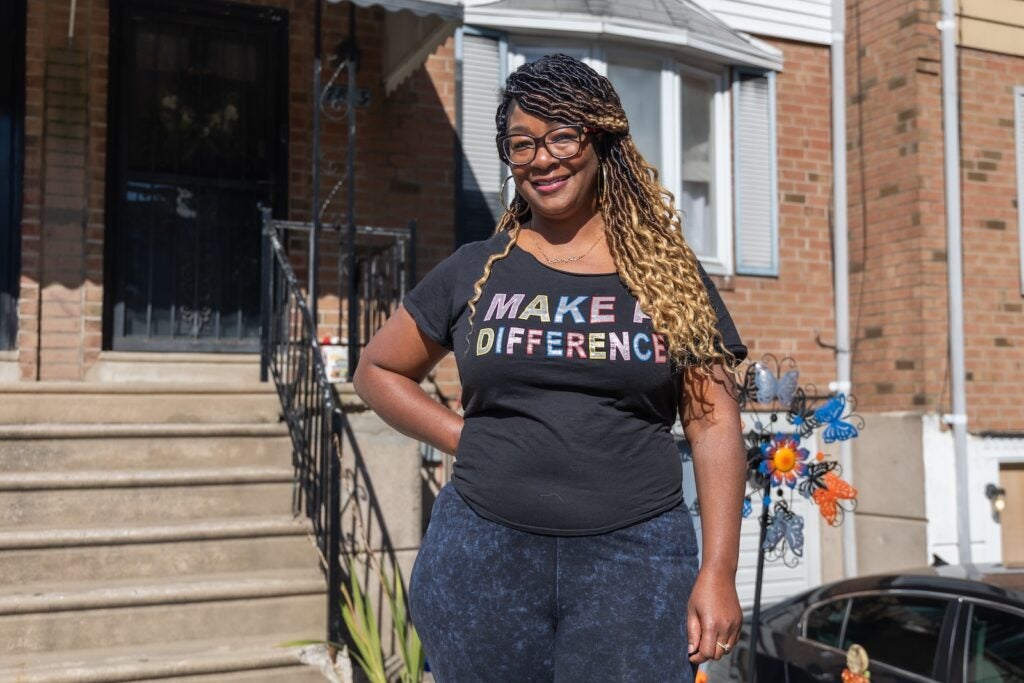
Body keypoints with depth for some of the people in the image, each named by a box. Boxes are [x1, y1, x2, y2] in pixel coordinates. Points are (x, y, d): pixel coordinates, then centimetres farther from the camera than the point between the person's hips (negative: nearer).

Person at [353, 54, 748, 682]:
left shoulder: (668, 273, 4)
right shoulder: (473, 272, 6)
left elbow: (713, 423, 1)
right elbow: (378, 370, 16)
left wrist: (718, 571, -5)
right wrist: (467, 438, 2)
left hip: (636, 555, -1)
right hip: (485, 553, 1)